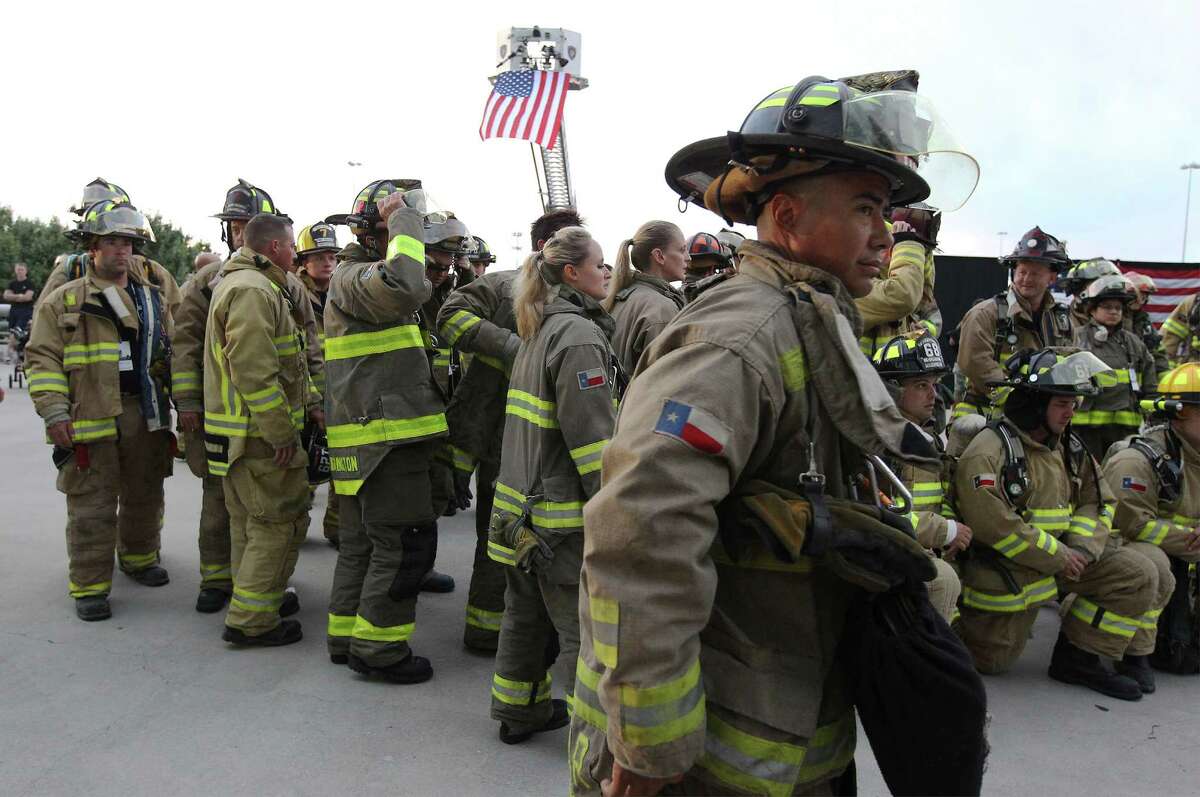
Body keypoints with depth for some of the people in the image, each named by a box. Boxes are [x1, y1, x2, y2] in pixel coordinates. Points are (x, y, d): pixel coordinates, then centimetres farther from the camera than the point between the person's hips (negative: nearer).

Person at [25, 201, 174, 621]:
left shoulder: (154, 298, 14)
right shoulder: (63, 300, 1)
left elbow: (173, 353, 18)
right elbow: (43, 358, -3)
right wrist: (54, 411, -12)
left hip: (147, 415, 4)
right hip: (91, 419, -4)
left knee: (145, 497, 16)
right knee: (92, 507, -1)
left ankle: (139, 557, 37)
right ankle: (90, 586, 10)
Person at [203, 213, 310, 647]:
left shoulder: (236, 283, 19)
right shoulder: (254, 290, -17)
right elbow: (254, 369, -26)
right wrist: (281, 432, -22)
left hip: (240, 434, 11)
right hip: (259, 435, -11)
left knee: (250, 522, 18)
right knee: (282, 522, -3)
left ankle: (249, 609, 30)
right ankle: (251, 621, 2)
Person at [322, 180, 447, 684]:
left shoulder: (362, 275, 20)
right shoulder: (354, 277, -14)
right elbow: (404, 288, -36)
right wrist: (405, 222, -25)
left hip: (365, 440, 11)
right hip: (385, 439, -11)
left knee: (362, 543, 18)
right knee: (404, 545, -3)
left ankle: (347, 637, 29)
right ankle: (378, 648, 8)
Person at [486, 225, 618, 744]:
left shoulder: (538, 332, 13)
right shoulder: (579, 336, -16)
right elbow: (593, 441, -21)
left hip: (524, 501, 10)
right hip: (564, 516, -9)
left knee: (526, 613, 19)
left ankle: (519, 711, 33)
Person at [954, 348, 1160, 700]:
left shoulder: (1069, 448, 7)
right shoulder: (988, 451, -21)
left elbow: (1098, 500, 9)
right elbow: (993, 523, -28)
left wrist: (1081, 548, -10)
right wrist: (1058, 557, -20)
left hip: (1063, 558, 7)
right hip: (1006, 570, -7)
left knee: (1138, 575, -3)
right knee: (990, 661, -2)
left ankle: (1076, 658, 6)